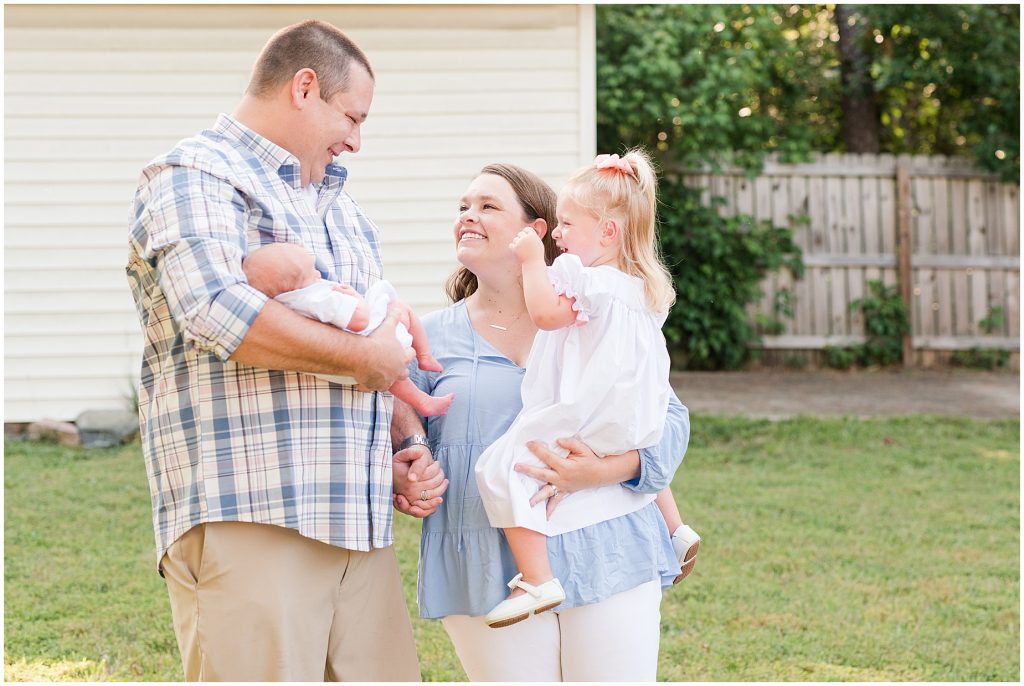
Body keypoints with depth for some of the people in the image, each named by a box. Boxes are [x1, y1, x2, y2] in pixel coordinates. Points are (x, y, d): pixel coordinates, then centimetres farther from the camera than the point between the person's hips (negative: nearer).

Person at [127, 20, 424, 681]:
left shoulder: (337, 200, 26)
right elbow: (217, 311, -22)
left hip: (358, 522, 8)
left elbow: (389, 346, 31)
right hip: (246, 521, -8)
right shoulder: (195, 177, -3)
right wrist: (364, 357, -11)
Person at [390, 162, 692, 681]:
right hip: (489, 580, 1)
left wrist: (602, 470, -15)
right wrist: (402, 481, -10)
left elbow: (669, 419, 4)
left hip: (606, 559, 0)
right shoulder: (432, 337, 10)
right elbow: (400, 441, 15)